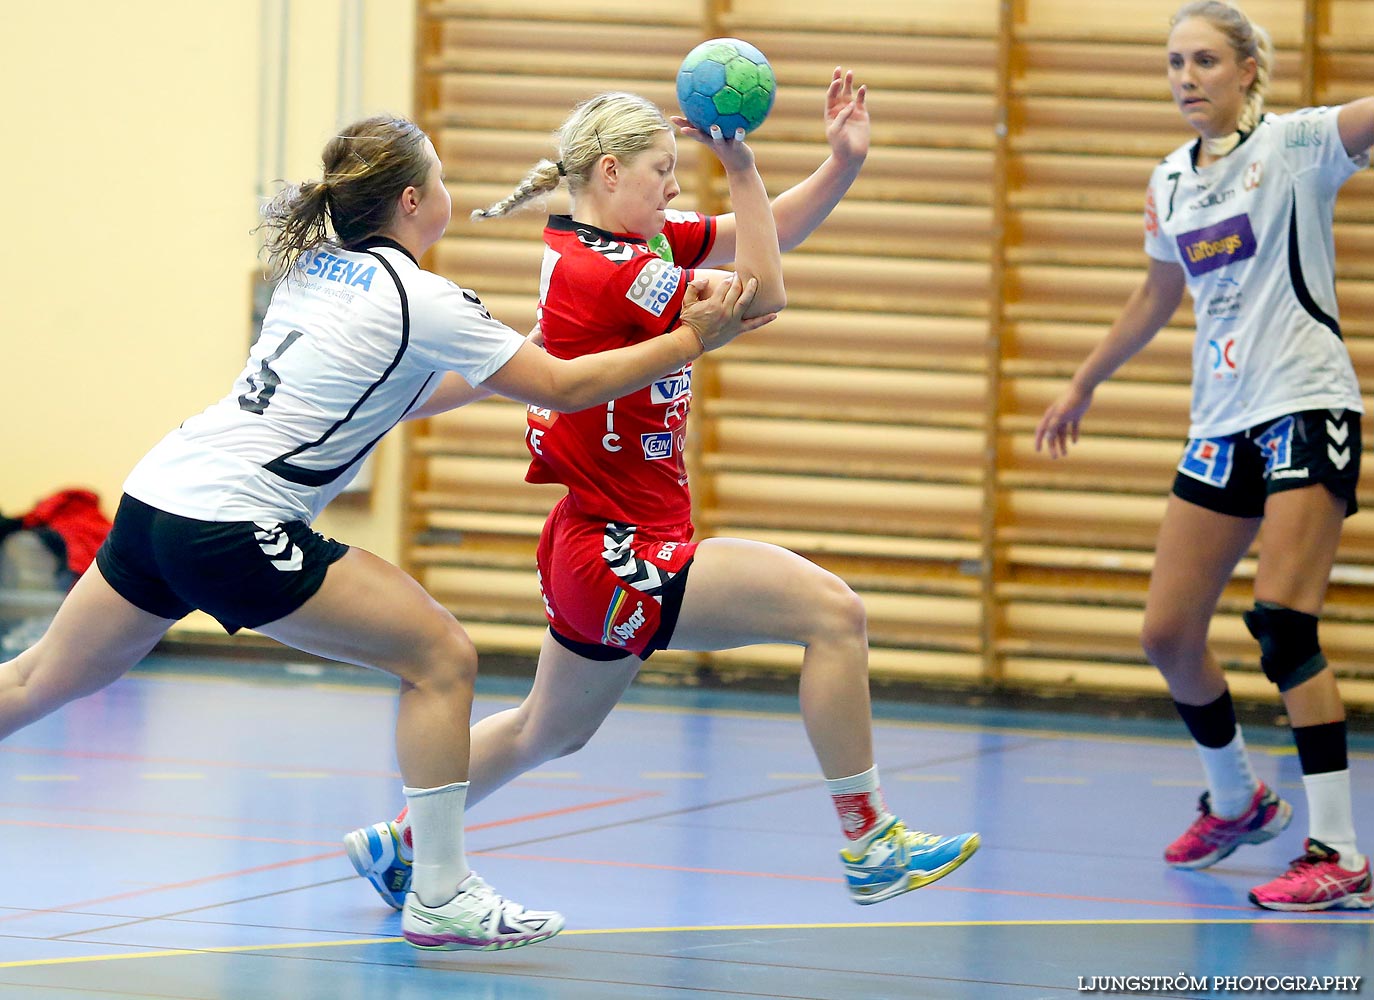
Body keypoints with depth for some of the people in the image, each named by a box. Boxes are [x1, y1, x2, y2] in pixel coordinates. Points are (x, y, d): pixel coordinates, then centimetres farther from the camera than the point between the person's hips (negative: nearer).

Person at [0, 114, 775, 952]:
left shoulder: (318, 266, 16)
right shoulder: (419, 300, -9)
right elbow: (561, 387, -4)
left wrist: (500, 361, 30)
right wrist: (690, 341, 2)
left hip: (158, 497, 9)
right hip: (233, 529, -9)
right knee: (443, 656, -1)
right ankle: (441, 898, 1)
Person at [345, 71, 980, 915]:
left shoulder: (641, 241, 7)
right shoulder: (599, 270, -21)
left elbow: (772, 232, 11)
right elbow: (762, 298, -20)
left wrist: (844, 160, -3)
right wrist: (740, 165, -20)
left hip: (597, 551, 10)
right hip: (618, 555, -10)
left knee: (550, 732, 27)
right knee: (832, 611, -15)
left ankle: (397, 844, 40)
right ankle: (870, 844, -11)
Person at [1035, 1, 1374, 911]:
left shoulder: (1294, 146, -6)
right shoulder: (1171, 184, 13)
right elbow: (1156, 301, 29)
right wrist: (1082, 386, 37)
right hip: (1221, 426, 7)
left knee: (1283, 623, -19)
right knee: (1168, 633, 5)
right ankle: (1236, 798, 31)